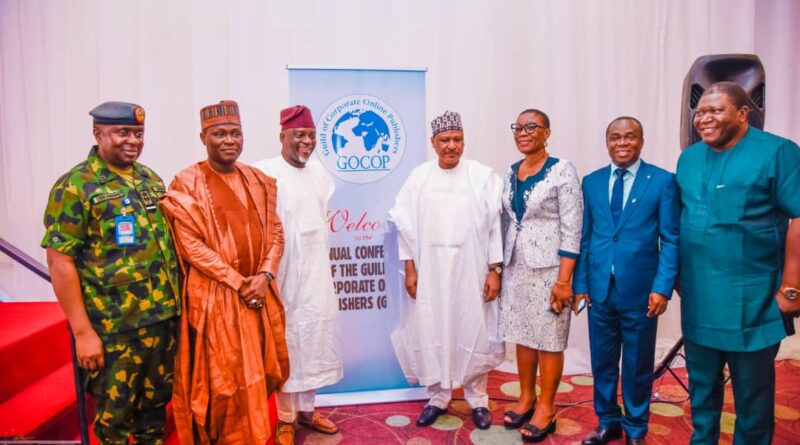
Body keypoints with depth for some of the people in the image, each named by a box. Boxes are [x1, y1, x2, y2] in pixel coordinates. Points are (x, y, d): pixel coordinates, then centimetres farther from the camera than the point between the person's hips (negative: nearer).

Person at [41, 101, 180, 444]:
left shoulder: (151, 179, 9)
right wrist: (83, 331, -14)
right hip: (113, 328, -5)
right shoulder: (75, 185, -9)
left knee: (156, 404, 19)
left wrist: (176, 302, 11)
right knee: (114, 415, 12)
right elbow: (60, 262, -12)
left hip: (164, 318, 5)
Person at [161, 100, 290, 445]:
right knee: (222, 380, 5)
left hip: (259, 292, 5)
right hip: (215, 297, -5)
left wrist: (264, 276, -8)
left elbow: (275, 232, 7)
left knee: (256, 375, 15)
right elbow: (191, 245, -12)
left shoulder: (257, 180, 9)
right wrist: (238, 283, -14)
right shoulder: (187, 184, -7)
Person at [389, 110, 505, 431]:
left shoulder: (483, 176, -3)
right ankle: (438, 397, 28)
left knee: (473, 333, 8)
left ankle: (477, 399, 28)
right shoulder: (419, 177, 2)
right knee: (430, 333, 8)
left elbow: (495, 225, -2)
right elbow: (406, 224, 4)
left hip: (471, 269, -1)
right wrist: (410, 269, 1)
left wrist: (494, 270, -5)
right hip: (429, 270, 2)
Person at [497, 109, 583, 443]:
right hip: (516, 267, 6)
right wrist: (500, 267, 11)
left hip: (548, 267, -6)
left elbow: (572, 230, -13)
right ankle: (526, 398, 30)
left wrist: (564, 280, -16)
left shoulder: (562, 171, -9)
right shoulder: (511, 173, 9)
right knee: (522, 335, 14)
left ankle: (546, 409, 20)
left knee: (548, 339, 5)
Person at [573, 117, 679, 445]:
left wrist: (662, 287, -13)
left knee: (638, 365, 13)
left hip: (640, 289, -2)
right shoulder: (591, 182, 6)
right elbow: (584, 237, 6)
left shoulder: (663, 181, -3)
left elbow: (671, 239, -5)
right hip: (600, 289, 3)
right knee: (602, 362, 14)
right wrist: (580, 284, 2)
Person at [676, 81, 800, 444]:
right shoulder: (688, 158, 8)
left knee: (752, 391, 12)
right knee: (701, 384, 19)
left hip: (752, 300, -5)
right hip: (698, 297, 5)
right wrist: (676, 273, 11)